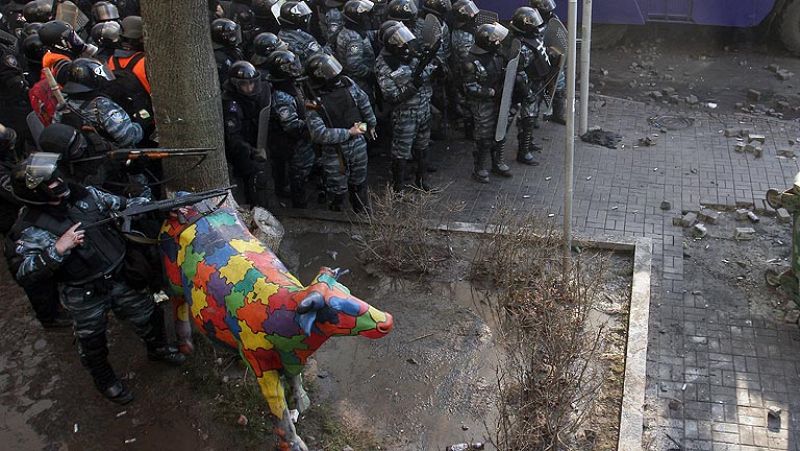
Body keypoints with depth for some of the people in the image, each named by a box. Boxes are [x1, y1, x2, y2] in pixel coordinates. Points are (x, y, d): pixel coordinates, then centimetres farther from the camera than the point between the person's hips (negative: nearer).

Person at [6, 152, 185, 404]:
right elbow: (22, 274, -26)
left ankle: (158, 348, 50)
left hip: (118, 278, 5)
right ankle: (105, 381, 44)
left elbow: (123, 205, 4)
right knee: (93, 343, 15)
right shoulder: (31, 228, -20)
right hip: (84, 296, -5)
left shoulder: (83, 195, -6)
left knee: (148, 314, 20)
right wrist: (57, 249, -35)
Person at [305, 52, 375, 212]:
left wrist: (371, 124, 17)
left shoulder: (346, 83, -12)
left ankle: (363, 212, 44)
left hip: (358, 143, 5)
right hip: (334, 150, -4)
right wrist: (348, 133, -24)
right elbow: (319, 134, -29)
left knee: (359, 182, 23)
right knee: (337, 188, 10)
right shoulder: (314, 102, -25)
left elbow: (364, 102, 6)